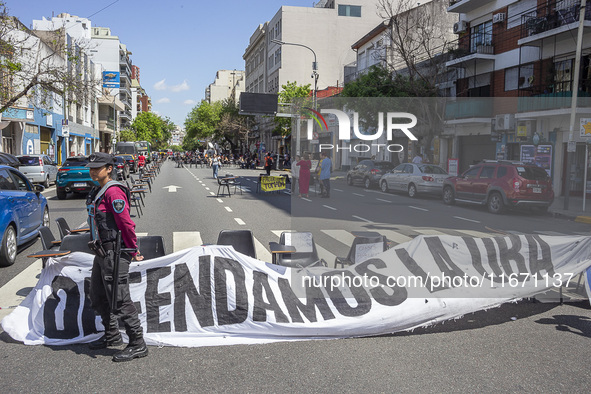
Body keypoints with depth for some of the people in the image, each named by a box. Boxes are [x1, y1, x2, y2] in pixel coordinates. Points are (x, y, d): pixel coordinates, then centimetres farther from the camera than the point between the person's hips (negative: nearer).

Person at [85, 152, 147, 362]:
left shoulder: (114, 192, -18)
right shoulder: (98, 191, 13)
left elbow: (126, 223, -20)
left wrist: (134, 251, -15)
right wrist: (98, 246, 20)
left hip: (114, 253, -10)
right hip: (101, 251, 10)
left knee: (119, 300, -6)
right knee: (98, 297, 20)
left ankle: (138, 345, 4)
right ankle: (112, 336, 36)